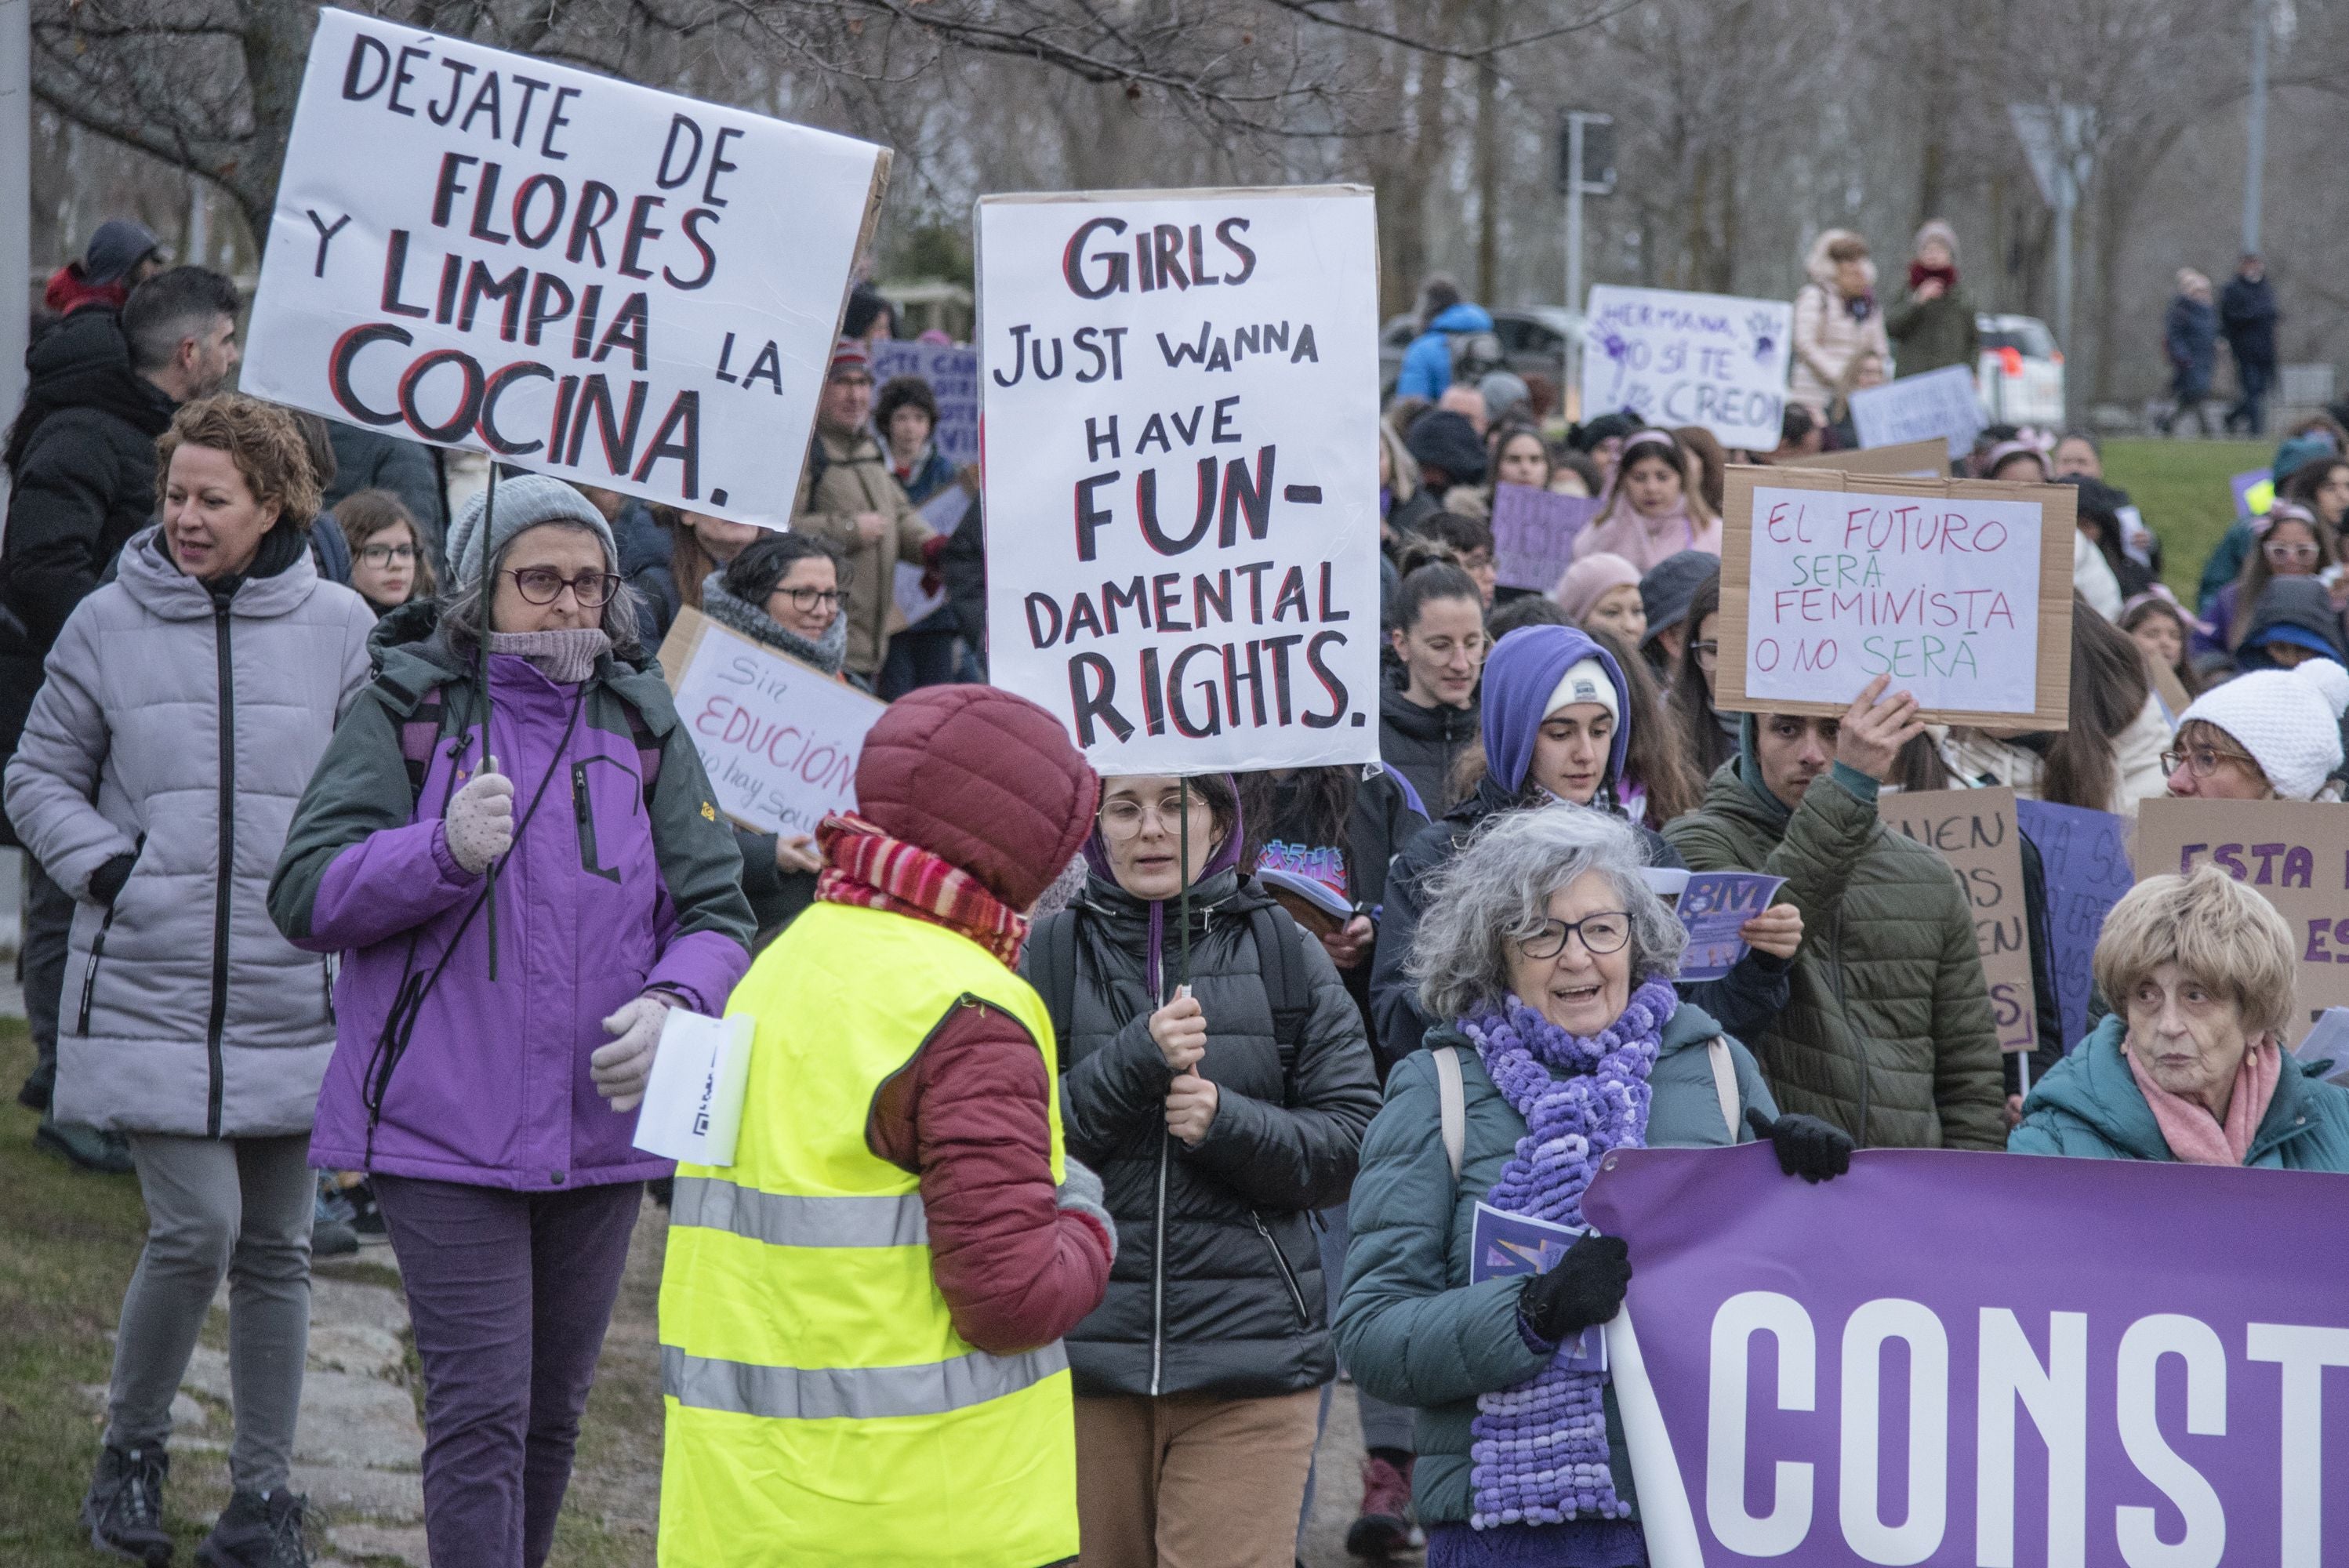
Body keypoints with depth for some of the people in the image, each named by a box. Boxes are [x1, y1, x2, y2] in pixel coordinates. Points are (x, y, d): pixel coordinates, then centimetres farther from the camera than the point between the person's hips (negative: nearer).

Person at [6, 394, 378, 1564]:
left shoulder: (338, 628, 2)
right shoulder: (109, 625, 1)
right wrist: (106, 863, -5)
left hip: (288, 998, 2)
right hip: (146, 993, -2)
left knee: (275, 1248, 7)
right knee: (196, 1227, -12)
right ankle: (130, 1448, 11)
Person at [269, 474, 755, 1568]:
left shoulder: (642, 724, 8)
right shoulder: (404, 709, -3)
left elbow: (715, 910, 6)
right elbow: (303, 895, -8)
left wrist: (670, 1004, -16)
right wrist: (444, 851, -24)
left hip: (599, 1128, 4)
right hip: (444, 1134, -4)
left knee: (553, 1413, 15)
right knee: (482, 1413, -10)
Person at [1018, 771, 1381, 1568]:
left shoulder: (1284, 953, 6)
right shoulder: (1050, 955, 5)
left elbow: (1353, 1144, 3)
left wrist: (1228, 1122, -14)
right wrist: (1136, 1061, -15)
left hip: (1249, 1355, -1)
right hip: (1082, 1346, 1)